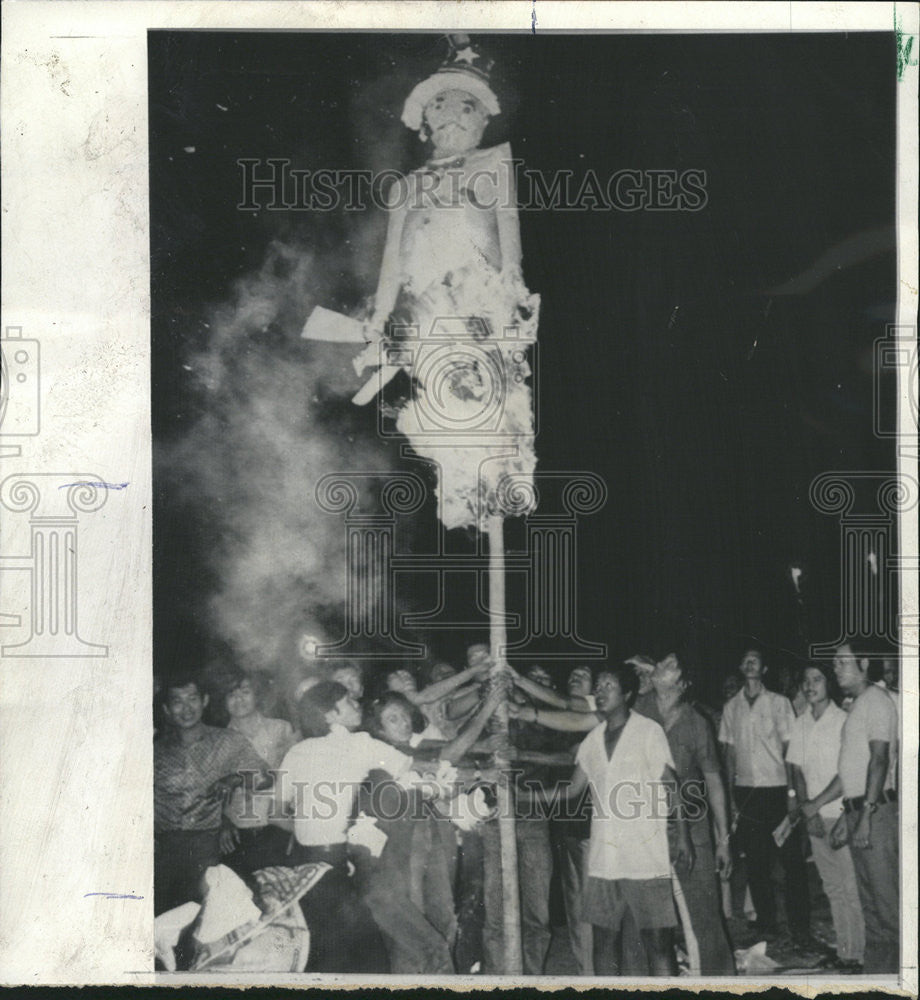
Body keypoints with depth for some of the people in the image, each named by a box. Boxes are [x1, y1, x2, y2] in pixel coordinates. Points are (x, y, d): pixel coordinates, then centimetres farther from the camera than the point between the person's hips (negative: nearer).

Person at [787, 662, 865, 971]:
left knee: (851, 887, -5)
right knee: (833, 887, 9)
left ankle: (859, 955, 0)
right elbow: (797, 771, 8)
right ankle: (844, 953, 15)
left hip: (842, 814, -5)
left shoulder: (844, 721, -7)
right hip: (815, 817, 5)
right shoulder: (800, 725, 10)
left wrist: (814, 804, -12)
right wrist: (807, 808, -5)